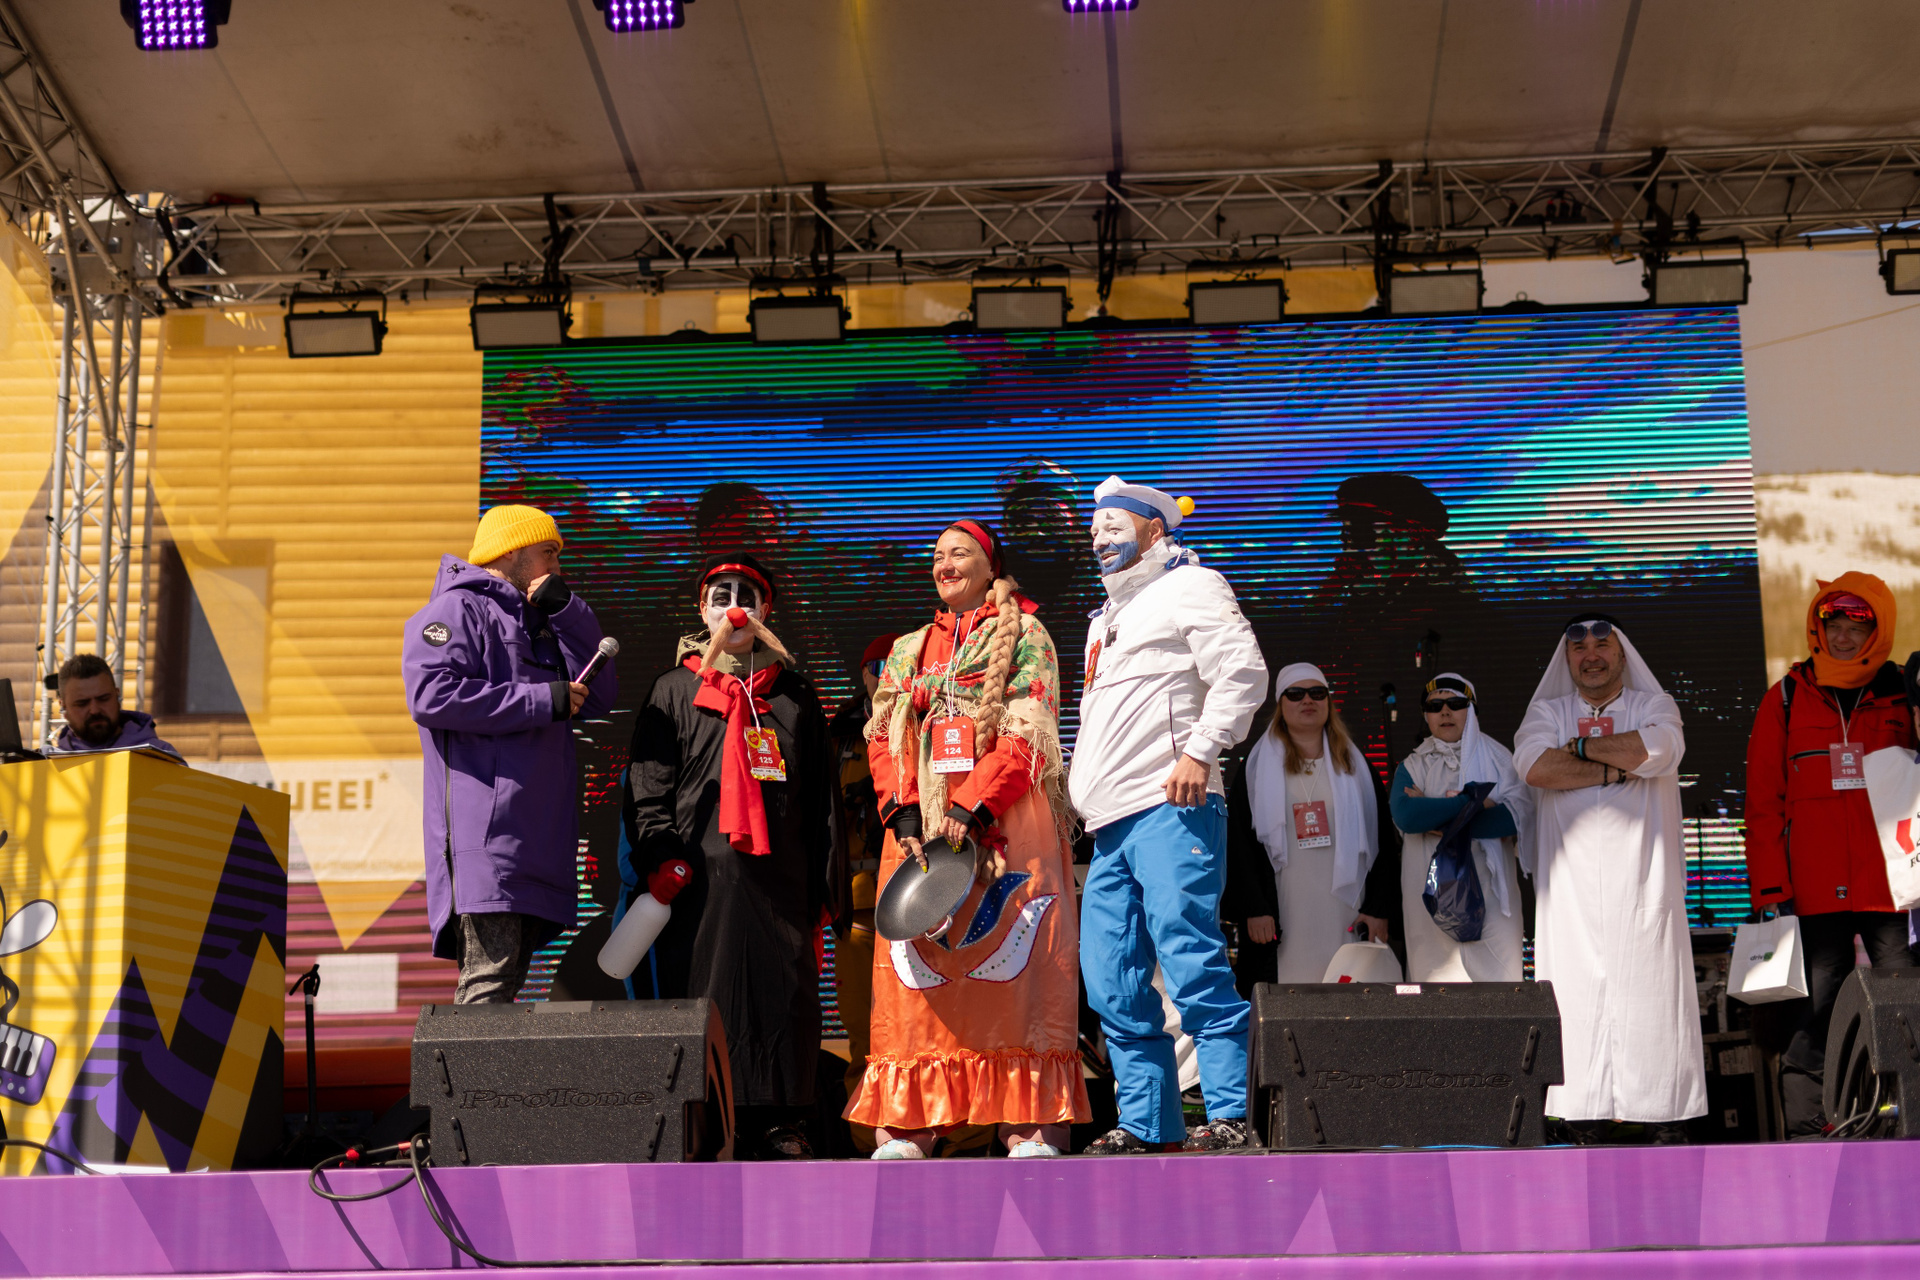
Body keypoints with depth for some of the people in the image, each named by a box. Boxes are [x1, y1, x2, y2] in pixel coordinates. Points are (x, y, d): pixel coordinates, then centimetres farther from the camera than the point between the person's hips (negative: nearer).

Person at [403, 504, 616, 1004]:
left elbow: (597, 696, 18)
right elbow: (431, 695, -16)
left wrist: (568, 611, 7)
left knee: (506, 975, 7)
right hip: (482, 827, -9)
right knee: (490, 974, -16)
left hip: (535, 828, 9)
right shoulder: (458, 609, 0)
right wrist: (542, 700, -13)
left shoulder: (540, 622, 27)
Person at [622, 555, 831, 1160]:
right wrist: (662, 869, -8)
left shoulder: (795, 695, 16)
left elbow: (820, 798, 15)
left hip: (778, 877, 2)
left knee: (782, 993, -1)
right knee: (700, 995, -4)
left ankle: (779, 1126, 6)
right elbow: (648, 791, 4)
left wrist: (817, 884, 7)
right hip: (698, 877, -2)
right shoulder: (674, 690, 11)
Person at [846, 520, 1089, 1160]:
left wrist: (973, 810, -15)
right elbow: (885, 741, 13)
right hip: (921, 824, 4)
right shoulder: (908, 652, 23)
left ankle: (1033, 1127, -12)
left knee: (1014, 964, -11)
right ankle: (906, 1125, -2)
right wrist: (903, 813, -5)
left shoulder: (1023, 637, 9)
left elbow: (1027, 735, -3)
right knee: (914, 966, -3)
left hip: (1005, 820, -4)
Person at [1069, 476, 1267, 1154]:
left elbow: (1242, 671, -10)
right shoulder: (1107, 618, 30)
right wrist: (1082, 783, 23)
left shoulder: (1190, 587, 4)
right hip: (1111, 823, 9)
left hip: (1169, 809, -9)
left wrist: (1200, 750, -19)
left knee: (1192, 965, -15)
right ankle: (1146, 1122, 10)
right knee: (1112, 984, 4)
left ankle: (1232, 1115, -14)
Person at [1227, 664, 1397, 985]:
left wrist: (1380, 909, 0)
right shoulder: (1258, 767, 9)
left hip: (1346, 919, 2)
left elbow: (1384, 840, 10)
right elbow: (1239, 842, 3)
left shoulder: (1355, 766, 15)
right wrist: (1253, 909, -7)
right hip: (1283, 920, -2)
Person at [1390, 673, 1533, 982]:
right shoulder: (1412, 767, 12)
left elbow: (1518, 815, -8)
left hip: (1490, 894, 0)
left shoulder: (1498, 759, 9)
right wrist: (1472, 803, -9)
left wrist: (1434, 815, -9)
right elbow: (1404, 816, -8)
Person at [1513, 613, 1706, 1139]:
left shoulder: (1653, 704, 13)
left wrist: (1580, 746, -3)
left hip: (1643, 879, -1)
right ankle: (1584, 1116, -3)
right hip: (1572, 884, 1)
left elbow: (1657, 749, -12)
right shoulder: (1547, 711, 15)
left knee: (1652, 988, -5)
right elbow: (1534, 765, -7)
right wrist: (1620, 765, -7)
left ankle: (1667, 1116, -1)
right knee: (1577, 996, -5)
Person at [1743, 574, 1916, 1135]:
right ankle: (1803, 1127, 3)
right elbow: (1762, 803, 8)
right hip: (1816, 892, -1)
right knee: (1815, 1013, -1)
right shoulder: (1786, 700, 9)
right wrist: (1772, 890, 0)